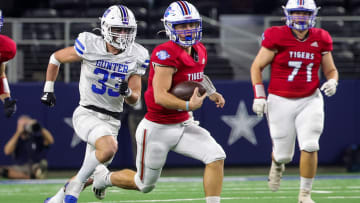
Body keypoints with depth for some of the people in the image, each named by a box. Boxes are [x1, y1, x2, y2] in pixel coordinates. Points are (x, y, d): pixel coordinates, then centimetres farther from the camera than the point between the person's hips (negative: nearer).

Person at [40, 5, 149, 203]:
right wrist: (48, 89, 7)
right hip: (86, 114, -5)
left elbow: (134, 99, 4)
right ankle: (75, 186, -13)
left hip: (111, 120, 5)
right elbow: (55, 58, 6)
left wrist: (127, 92, -19)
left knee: (88, 174, 5)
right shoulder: (90, 47, -11)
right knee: (109, 148, -33)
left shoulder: (136, 57, -2)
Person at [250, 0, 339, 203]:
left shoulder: (320, 40, 0)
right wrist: (259, 96, -10)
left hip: (310, 101, 2)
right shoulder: (277, 37, -10)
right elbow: (257, 67, -2)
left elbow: (331, 70, 13)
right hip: (281, 102, -2)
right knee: (284, 154, 3)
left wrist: (332, 82, -10)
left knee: (309, 146, -15)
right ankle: (277, 164, 43)